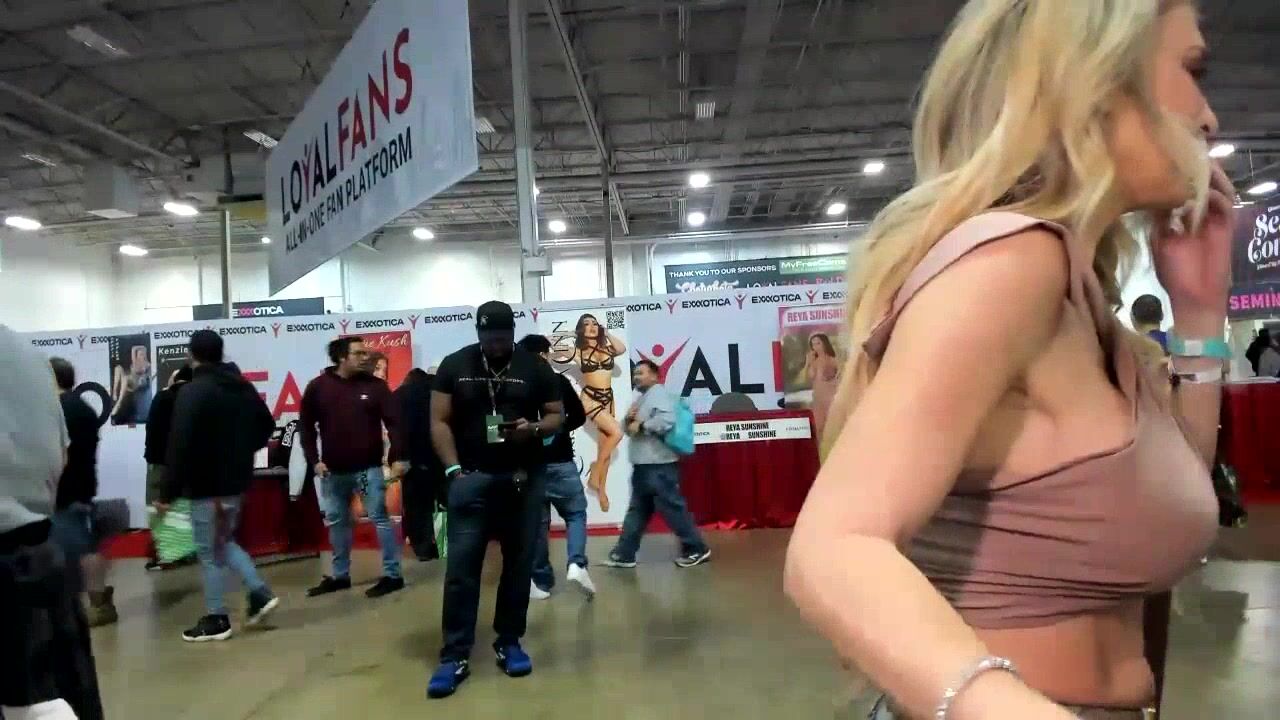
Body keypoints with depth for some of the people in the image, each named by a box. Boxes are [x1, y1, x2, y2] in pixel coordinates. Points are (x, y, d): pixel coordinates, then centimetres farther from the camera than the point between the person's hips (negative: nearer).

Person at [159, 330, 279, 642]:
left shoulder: (193, 392, -16)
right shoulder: (244, 387, 8)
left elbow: (180, 446, -20)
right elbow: (267, 426, 18)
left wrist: (168, 493, -17)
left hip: (207, 486, -8)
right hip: (237, 481, 8)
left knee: (209, 551, 4)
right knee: (224, 542, 22)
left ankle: (216, 620, 13)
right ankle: (260, 594, 13)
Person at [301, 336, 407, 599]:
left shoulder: (376, 385, -4)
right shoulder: (318, 387, 0)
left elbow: (394, 423, -6)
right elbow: (306, 426, 5)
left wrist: (397, 458, -14)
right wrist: (314, 460, -2)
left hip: (368, 468, -3)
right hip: (333, 471, 3)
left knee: (380, 518, -2)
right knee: (336, 522, 14)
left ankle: (393, 575, 5)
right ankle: (340, 576, 29)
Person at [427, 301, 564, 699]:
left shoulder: (535, 367, 3)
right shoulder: (454, 365, 3)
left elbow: (557, 415, 6)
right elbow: (439, 421, 2)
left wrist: (534, 428, -16)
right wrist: (454, 470, -8)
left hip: (524, 479, 1)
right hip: (471, 478, -1)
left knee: (519, 563, 7)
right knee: (461, 566, -2)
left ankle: (509, 643, 22)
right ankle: (455, 656, 6)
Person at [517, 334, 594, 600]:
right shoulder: (559, 382, -4)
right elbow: (579, 417, 2)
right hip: (559, 462, -2)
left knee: (536, 521, 10)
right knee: (576, 513, 11)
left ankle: (541, 581, 14)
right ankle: (576, 565, -9)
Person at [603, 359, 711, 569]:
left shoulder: (659, 393, -10)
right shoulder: (640, 397, 19)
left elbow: (667, 421, -27)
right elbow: (631, 430, 22)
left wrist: (641, 425, -18)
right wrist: (629, 419, 1)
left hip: (659, 465, -10)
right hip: (643, 465, 10)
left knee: (671, 508, -4)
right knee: (637, 510, 12)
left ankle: (697, 549, 7)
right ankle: (624, 554, 17)